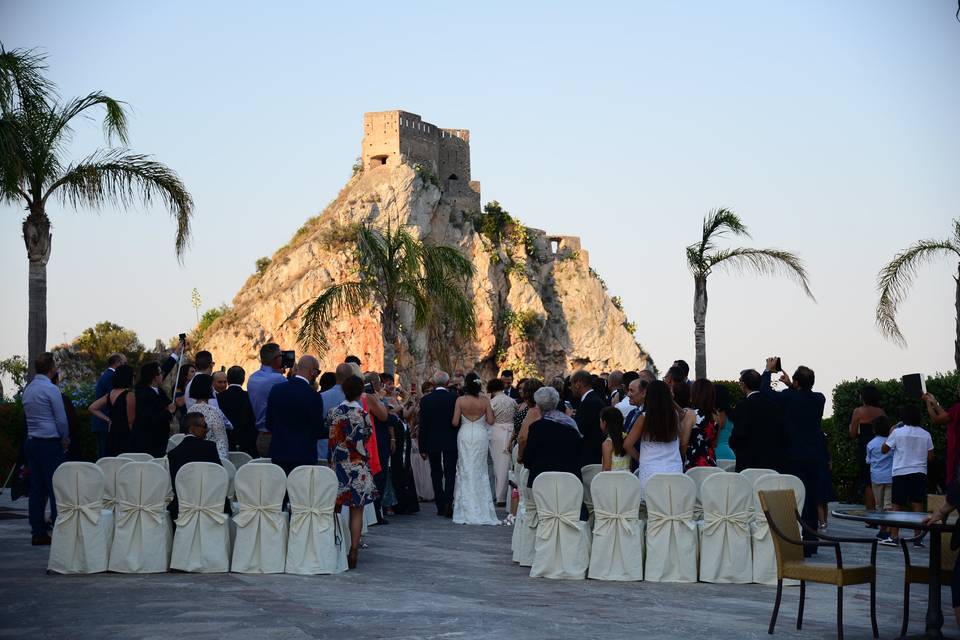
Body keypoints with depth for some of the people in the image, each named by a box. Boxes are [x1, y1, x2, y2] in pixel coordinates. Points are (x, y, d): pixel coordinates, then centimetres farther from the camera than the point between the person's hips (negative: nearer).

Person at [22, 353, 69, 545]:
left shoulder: (28, 389, 12)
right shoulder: (51, 389, -12)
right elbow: (61, 419, -11)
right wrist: (65, 440, 6)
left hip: (31, 441, 8)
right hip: (49, 443, -8)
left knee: (36, 488, 8)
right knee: (56, 487, -6)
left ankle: (37, 532, 9)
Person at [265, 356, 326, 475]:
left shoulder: (276, 390, 3)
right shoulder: (313, 396, -14)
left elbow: (269, 425, 9)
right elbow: (318, 431, -9)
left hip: (278, 453, 5)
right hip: (303, 456, -5)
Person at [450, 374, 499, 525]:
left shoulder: (460, 400, -9)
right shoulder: (485, 401, -6)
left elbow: (455, 422, -9)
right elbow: (491, 421, -5)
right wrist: (490, 411, 13)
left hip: (465, 435, -1)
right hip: (481, 435, 1)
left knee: (465, 471, 6)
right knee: (480, 471, 10)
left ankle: (466, 511, 5)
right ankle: (482, 511, 9)